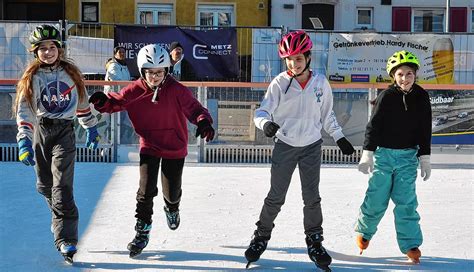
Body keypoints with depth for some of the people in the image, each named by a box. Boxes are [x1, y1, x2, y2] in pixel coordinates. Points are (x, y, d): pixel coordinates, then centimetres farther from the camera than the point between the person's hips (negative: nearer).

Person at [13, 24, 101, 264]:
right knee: (45, 184, 9)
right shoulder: (31, 77, -2)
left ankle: (65, 239, -13)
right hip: (41, 131, 2)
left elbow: (82, 103, 17)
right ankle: (62, 219, 39)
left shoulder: (71, 73, 3)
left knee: (62, 185, -13)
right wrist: (24, 142, -24)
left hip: (65, 132, -1)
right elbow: (24, 111, -13)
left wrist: (91, 129, 22)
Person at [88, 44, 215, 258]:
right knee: (146, 188, -10)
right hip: (149, 145, 1)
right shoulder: (135, 91, -12)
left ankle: (172, 208, 50)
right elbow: (116, 102, -5)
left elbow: (194, 108, -20)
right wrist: (103, 102, -28)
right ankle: (142, 230, 9)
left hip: (175, 147, 0)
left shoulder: (176, 90, -19)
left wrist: (203, 122, -42)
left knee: (172, 192, 11)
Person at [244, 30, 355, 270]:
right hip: (285, 146, -1)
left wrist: (339, 137, 10)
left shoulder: (320, 83, -3)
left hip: (312, 146, 2)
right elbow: (262, 112, -13)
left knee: (312, 198, 6)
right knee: (276, 197, 5)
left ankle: (314, 243, 21)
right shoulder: (280, 83, -11)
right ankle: (261, 236, 23)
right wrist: (266, 123, -34)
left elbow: (327, 115, 10)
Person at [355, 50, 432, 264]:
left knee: (406, 200, 1)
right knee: (377, 198, 3)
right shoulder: (387, 96, -10)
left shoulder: (421, 97, -1)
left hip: (408, 156, 2)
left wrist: (425, 158, 4)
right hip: (384, 153, -2)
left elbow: (425, 131, 6)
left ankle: (410, 244, 8)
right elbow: (373, 125, -8)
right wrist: (367, 154, -11)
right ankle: (364, 231, 27)